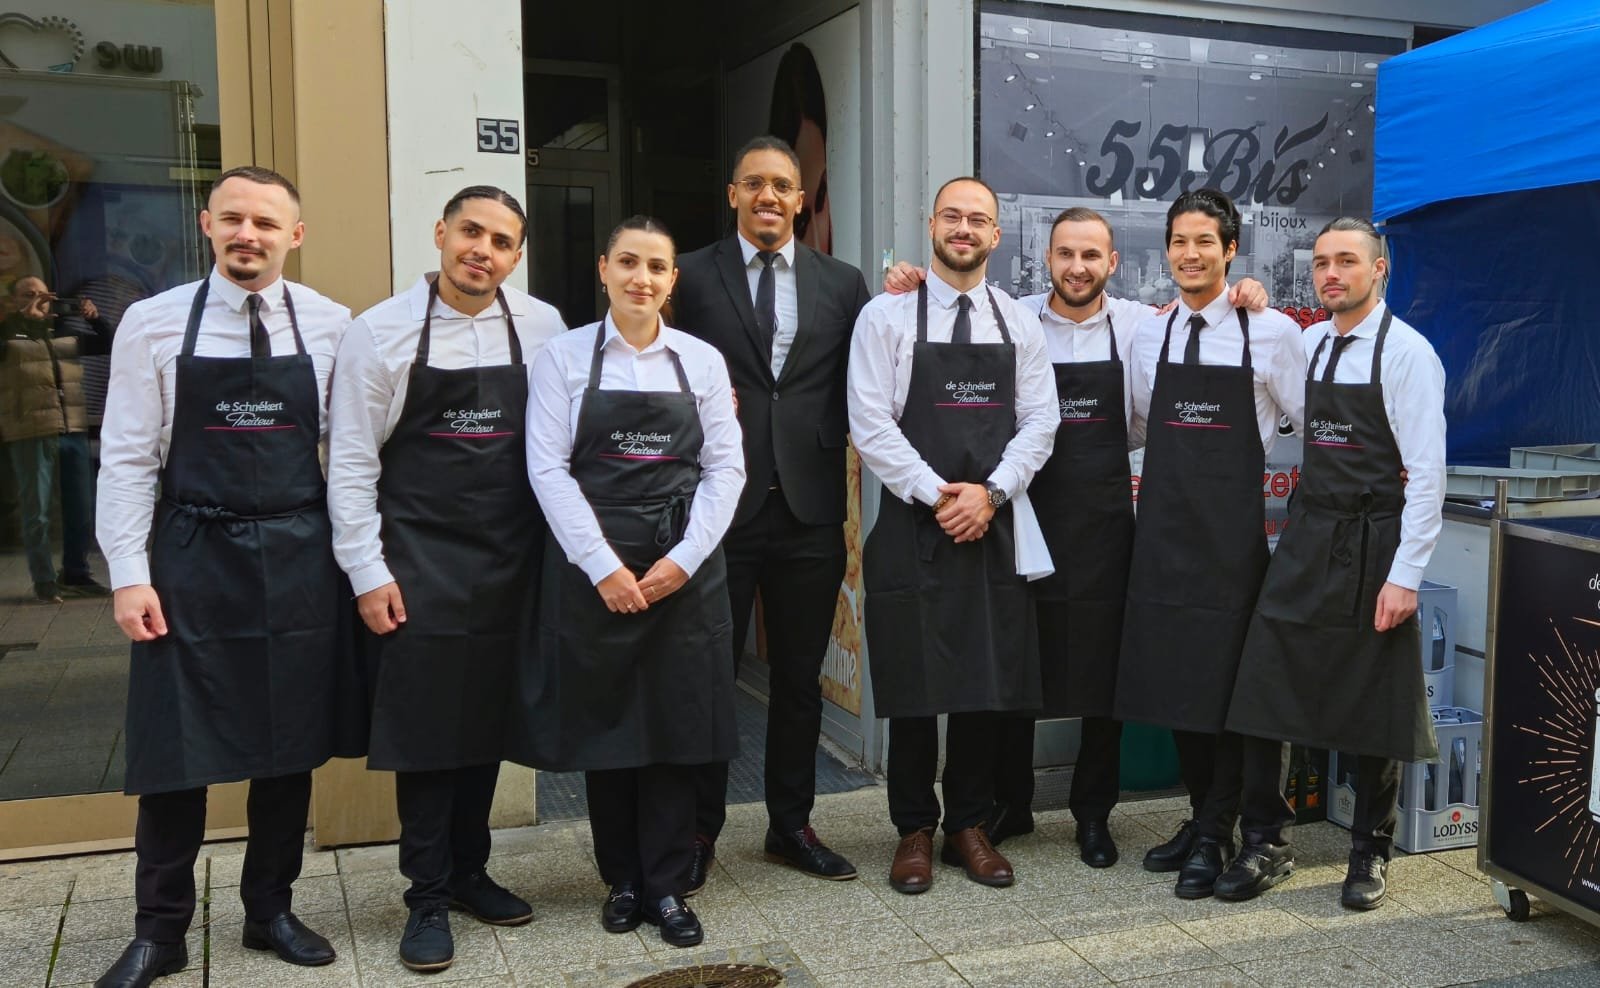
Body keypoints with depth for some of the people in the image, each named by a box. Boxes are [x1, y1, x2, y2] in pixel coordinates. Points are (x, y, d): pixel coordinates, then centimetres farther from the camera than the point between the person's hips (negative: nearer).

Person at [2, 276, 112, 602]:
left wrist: (95, 318, 4)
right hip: (31, 434, -5)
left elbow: (107, 344, 22)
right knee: (37, 512, 1)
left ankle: (76, 574, 23)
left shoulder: (65, 335, 16)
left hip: (74, 432, 5)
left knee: (82, 509, 10)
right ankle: (44, 581, 8)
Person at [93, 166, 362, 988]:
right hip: (191, 557, -1)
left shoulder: (331, 326, 0)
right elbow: (126, 458, -2)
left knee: (290, 747, 11)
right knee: (175, 751, 5)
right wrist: (129, 575, -7)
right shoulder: (153, 324, -2)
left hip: (298, 559, 2)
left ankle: (270, 911, 29)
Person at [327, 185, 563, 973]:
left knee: (489, 720, 12)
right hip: (419, 561, -3)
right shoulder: (381, 331, -5)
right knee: (424, 727, 3)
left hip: (511, 561, 3)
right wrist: (367, 571, -8)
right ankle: (428, 898, 17)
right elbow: (350, 459, -4)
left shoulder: (542, 327, 1)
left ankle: (468, 870, 30)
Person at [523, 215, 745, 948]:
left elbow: (726, 468, 2)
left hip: (684, 569, 1)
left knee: (677, 727, 4)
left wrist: (683, 558, -9)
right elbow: (548, 468, -5)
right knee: (605, 724, 7)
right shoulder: (564, 357, 1)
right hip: (592, 567, -1)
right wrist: (604, 566, -12)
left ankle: (668, 886, 17)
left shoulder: (702, 360, 6)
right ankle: (622, 880, 23)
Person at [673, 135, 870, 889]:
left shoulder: (841, 283, 8)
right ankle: (699, 830, 23)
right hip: (720, 505, -2)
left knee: (799, 677, 13)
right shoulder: (692, 276, 1)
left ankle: (791, 824, 29)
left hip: (810, 507, 3)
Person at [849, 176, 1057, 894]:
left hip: (995, 525, 3)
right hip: (913, 525, -3)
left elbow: (1039, 423, 4)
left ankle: (968, 825, 23)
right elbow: (870, 424, -7)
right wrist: (938, 495, -13)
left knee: (990, 683, 7)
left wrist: (989, 493, -10)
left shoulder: (1020, 323, 9)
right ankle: (915, 830, 19)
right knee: (913, 685, 3)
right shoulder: (886, 316, 0)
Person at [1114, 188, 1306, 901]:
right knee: (1172, 675, 10)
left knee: (1227, 677, 1)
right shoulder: (1148, 334, 9)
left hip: (1233, 527, -4)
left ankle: (1215, 836, 15)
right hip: (1163, 523, 4)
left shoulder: (1272, 332, -4)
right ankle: (1199, 815, 27)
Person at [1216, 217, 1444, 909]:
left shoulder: (1407, 352, -8)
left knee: (1372, 705, 7)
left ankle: (1370, 853, 25)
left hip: (1373, 545, -5)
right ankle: (1266, 845, 15)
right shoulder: (1305, 345, 9)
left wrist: (1405, 575, -16)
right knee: (1264, 690, 1)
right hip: (1306, 537, 5)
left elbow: (1427, 471, -11)